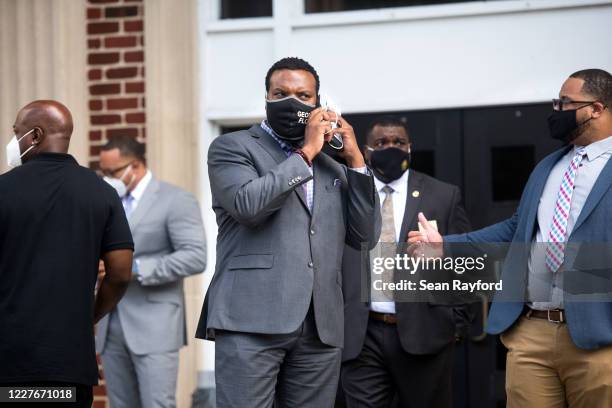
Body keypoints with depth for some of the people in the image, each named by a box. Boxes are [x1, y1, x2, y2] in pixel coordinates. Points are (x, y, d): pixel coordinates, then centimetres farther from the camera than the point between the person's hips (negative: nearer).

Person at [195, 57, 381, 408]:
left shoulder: (332, 165, 22)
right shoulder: (232, 147, 7)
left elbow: (366, 237, 13)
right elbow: (248, 204, -13)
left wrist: (355, 160, 8)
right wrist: (306, 152, -6)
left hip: (321, 329, 5)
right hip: (253, 322, -5)